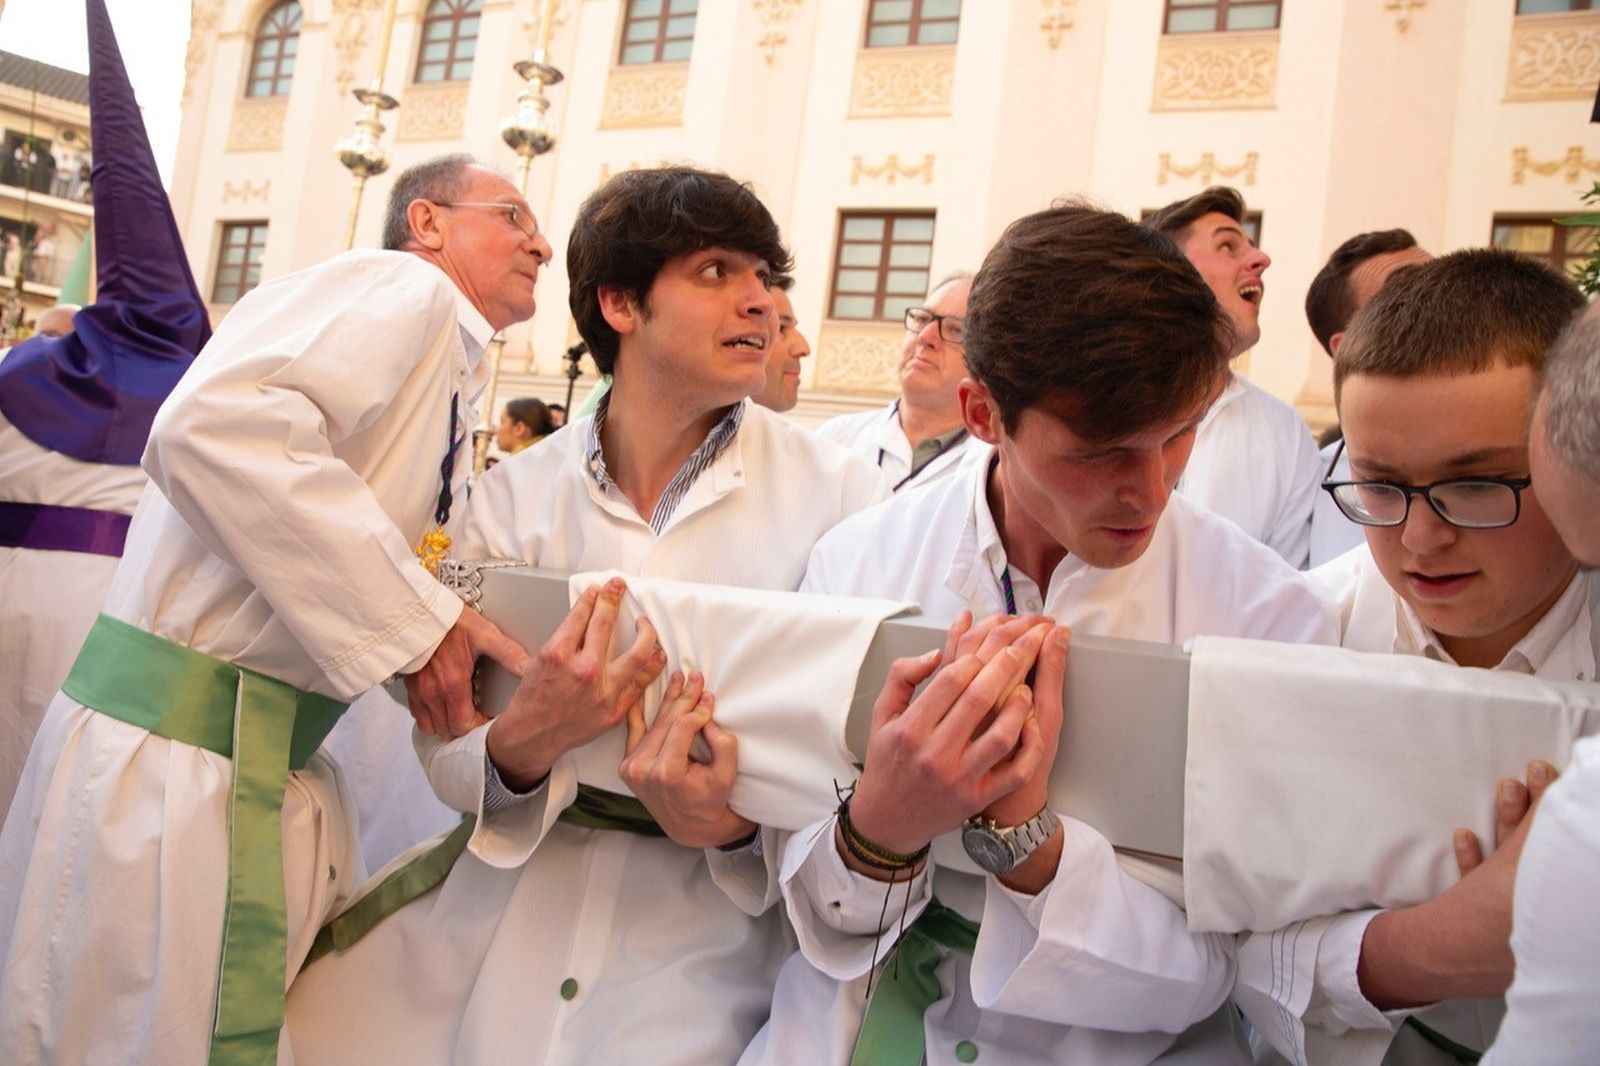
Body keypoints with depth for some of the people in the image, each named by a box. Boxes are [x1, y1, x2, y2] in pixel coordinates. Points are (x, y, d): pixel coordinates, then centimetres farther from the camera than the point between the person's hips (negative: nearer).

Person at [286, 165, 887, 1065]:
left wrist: (748, 818, -27)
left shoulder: (843, 494, -7)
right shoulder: (516, 494, -1)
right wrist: (522, 749, -25)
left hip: (705, 928, -2)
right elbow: (451, 748, -3)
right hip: (515, 885, 2)